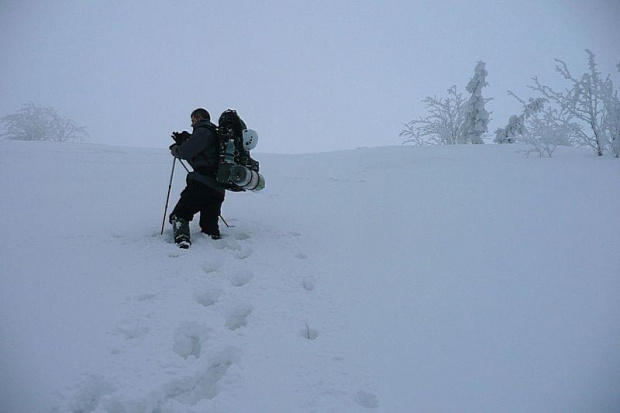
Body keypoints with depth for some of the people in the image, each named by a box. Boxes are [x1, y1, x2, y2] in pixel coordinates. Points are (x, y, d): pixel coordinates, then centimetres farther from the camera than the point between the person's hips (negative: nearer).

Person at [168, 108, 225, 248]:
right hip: (218, 189, 9)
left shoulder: (203, 131, -2)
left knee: (179, 215, -7)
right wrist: (183, 141, 26)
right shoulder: (215, 134, 28)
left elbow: (185, 152, -10)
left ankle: (182, 239, -27)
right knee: (209, 224, 16)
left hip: (202, 184, -9)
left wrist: (175, 149, 12)